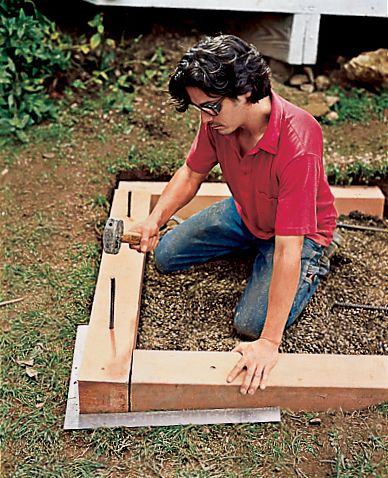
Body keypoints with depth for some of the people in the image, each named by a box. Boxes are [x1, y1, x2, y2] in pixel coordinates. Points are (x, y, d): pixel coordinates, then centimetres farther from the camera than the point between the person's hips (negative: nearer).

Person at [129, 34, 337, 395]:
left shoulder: (296, 145, -41)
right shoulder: (219, 118, -22)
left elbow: (287, 250, -42)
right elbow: (191, 173, -2)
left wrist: (269, 342, -40)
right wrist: (155, 220, -21)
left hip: (299, 230, -6)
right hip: (244, 213, 6)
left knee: (252, 325, -19)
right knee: (165, 257, 8)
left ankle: (313, 267, 8)